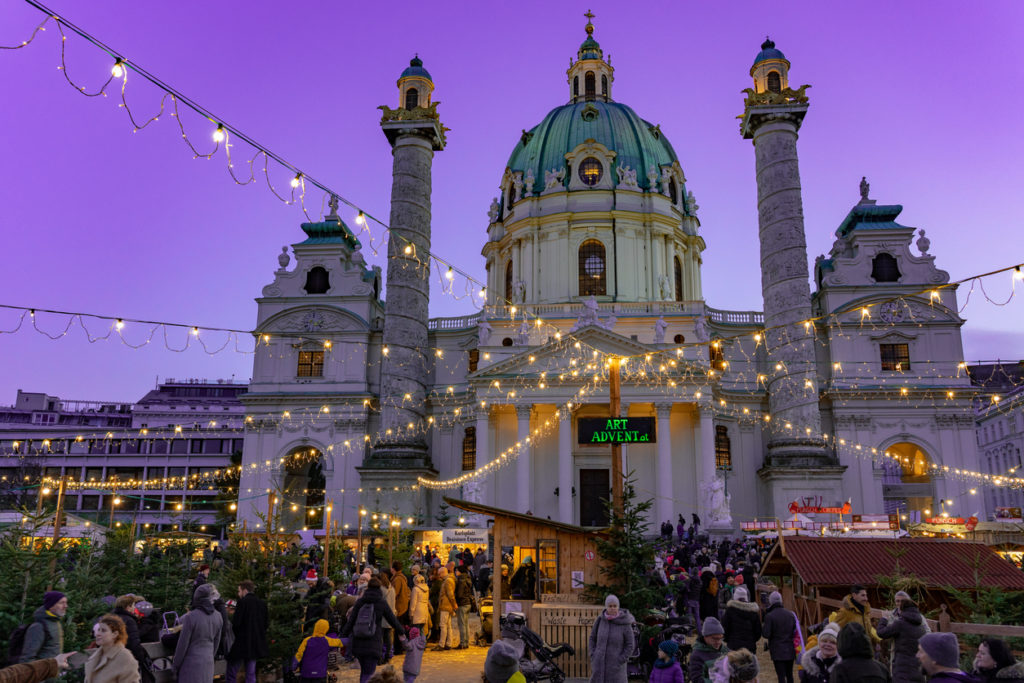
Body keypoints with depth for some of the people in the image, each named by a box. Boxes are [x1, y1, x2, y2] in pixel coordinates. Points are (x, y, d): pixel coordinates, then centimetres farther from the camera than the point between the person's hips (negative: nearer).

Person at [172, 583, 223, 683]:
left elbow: (183, 644, -11)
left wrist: (175, 665, 2)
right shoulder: (218, 616, -1)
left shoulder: (190, 617, -17)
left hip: (192, 664, -5)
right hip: (208, 663, 5)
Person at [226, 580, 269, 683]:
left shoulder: (242, 602, -12)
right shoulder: (262, 603, 6)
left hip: (241, 643, -6)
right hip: (256, 645, 6)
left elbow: (235, 623, -18)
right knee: (251, 674, 13)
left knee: (231, 673, 2)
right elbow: (267, 623, 6)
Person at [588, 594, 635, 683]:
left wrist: (619, 662, -13)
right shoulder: (600, 620, -2)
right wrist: (594, 657, -2)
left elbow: (630, 645, -8)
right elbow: (592, 639, 8)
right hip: (600, 664, 3)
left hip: (615, 665, -3)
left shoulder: (625, 624, -12)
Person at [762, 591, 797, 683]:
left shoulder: (769, 616, -13)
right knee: (789, 675, 18)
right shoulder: (790, 614, 1)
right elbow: (795, 632, 3)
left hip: (777, 651, -5)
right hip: (790, 650, 5)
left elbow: (766, 634, -14)